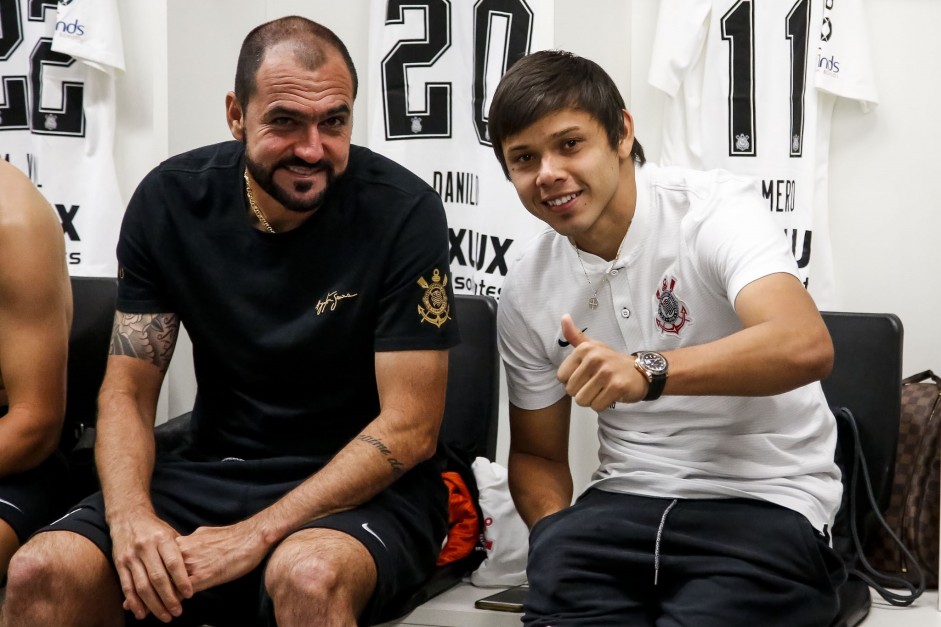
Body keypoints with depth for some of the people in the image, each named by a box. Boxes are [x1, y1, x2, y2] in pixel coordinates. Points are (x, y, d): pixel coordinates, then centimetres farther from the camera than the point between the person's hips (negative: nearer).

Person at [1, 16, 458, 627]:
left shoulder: (404, 212, -14)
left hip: (365, 485, -3)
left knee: (308, 576, -37)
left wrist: (257, 534, -23)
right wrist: (130, 516, -20)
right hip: (212, 469, 4)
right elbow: (127, 392, 1)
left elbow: (410, 429, -14)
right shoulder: (170, 199, -3)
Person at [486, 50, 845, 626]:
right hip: (623, 500, 3)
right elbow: (538, 454, 16)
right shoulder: (527, 292, 6)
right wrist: (557, 536, -6)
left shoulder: (712, 209, -10)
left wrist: (647, 372, -40)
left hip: (764, 501, -3)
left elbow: (806, 347, -27)